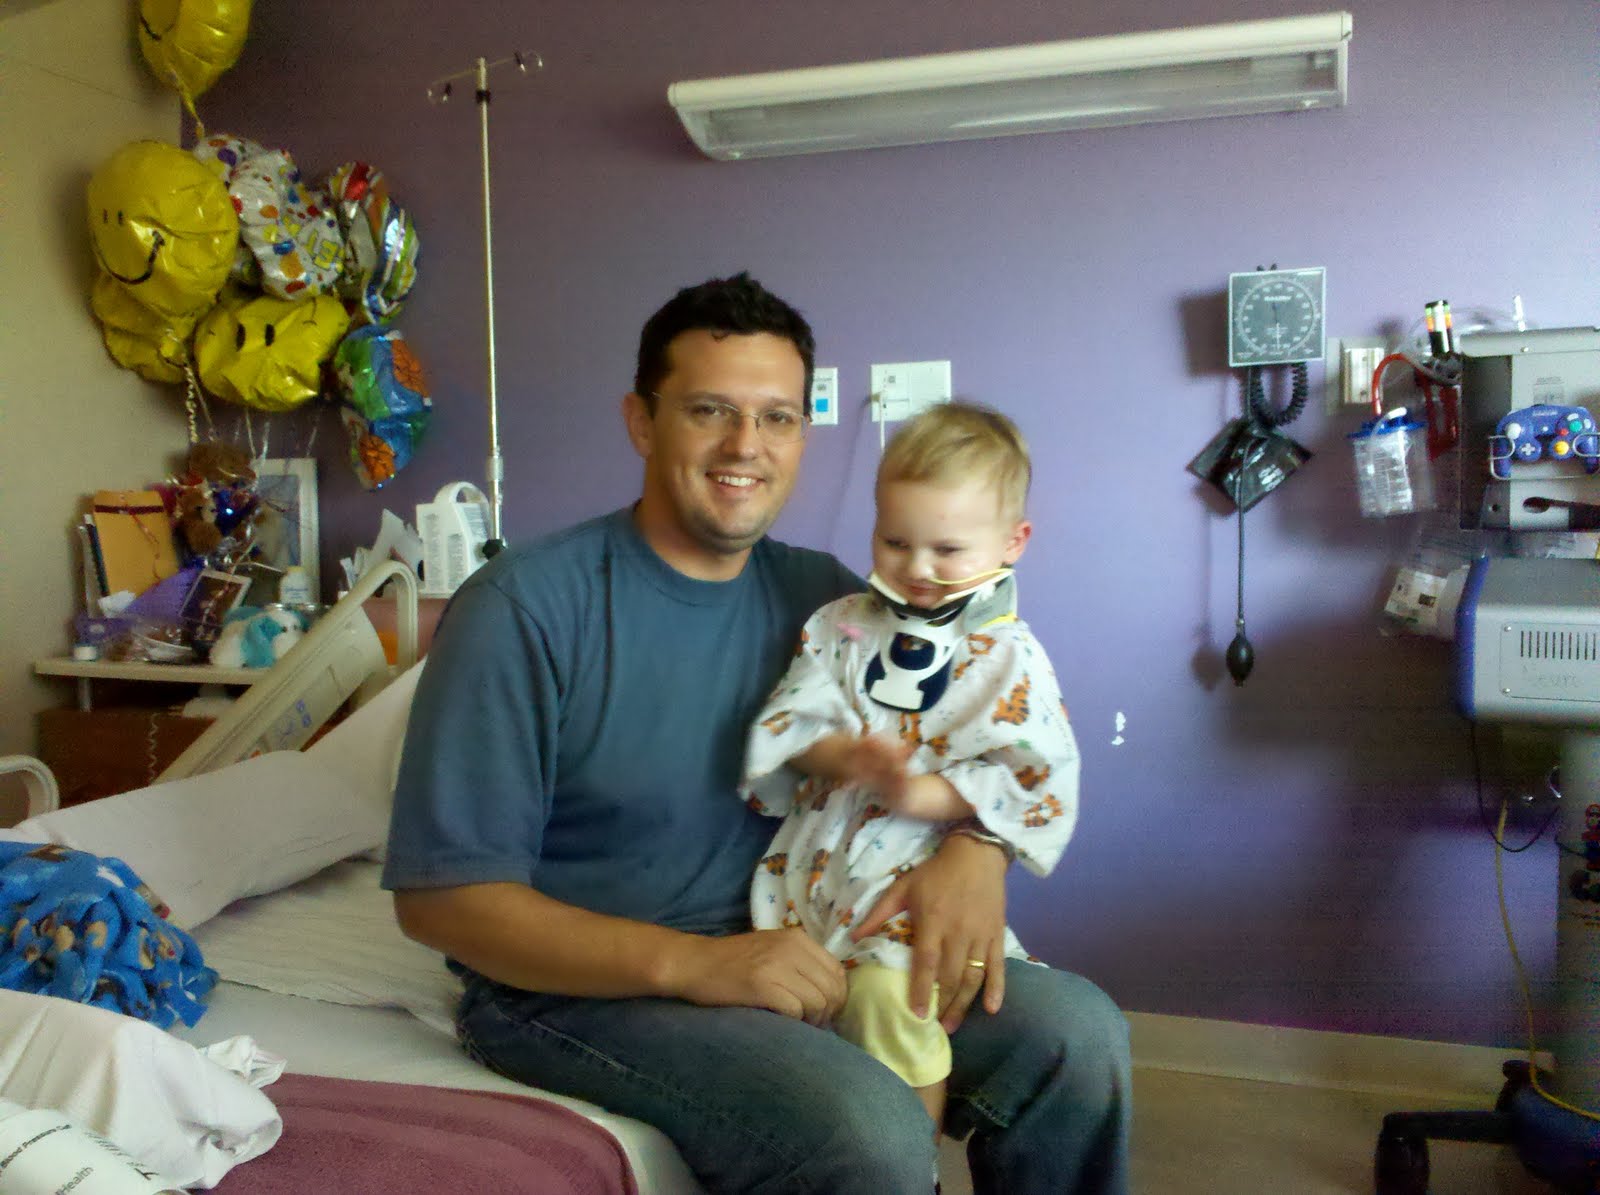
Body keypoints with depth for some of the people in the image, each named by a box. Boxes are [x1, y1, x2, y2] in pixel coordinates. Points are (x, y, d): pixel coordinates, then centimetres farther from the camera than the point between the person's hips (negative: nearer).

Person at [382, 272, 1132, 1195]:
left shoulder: (819, 594, 3)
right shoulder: (525, 609, -14)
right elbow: (443, 896, -15)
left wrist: (978, 844, -14)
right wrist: (690, 962, -26)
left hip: (790, 950, 6)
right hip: (580, 980, -5)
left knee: (1079, 1032, -10)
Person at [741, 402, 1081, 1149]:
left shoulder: (1009, 660, -2)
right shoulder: (842, 625, 9)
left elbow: (1037, 783, -8)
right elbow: (789, 720, 3)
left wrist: (920, 794, -18)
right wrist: (844, 756, -18)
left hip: (919, 879, -3)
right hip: (815, 866, 4)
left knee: (887, 992, -24)